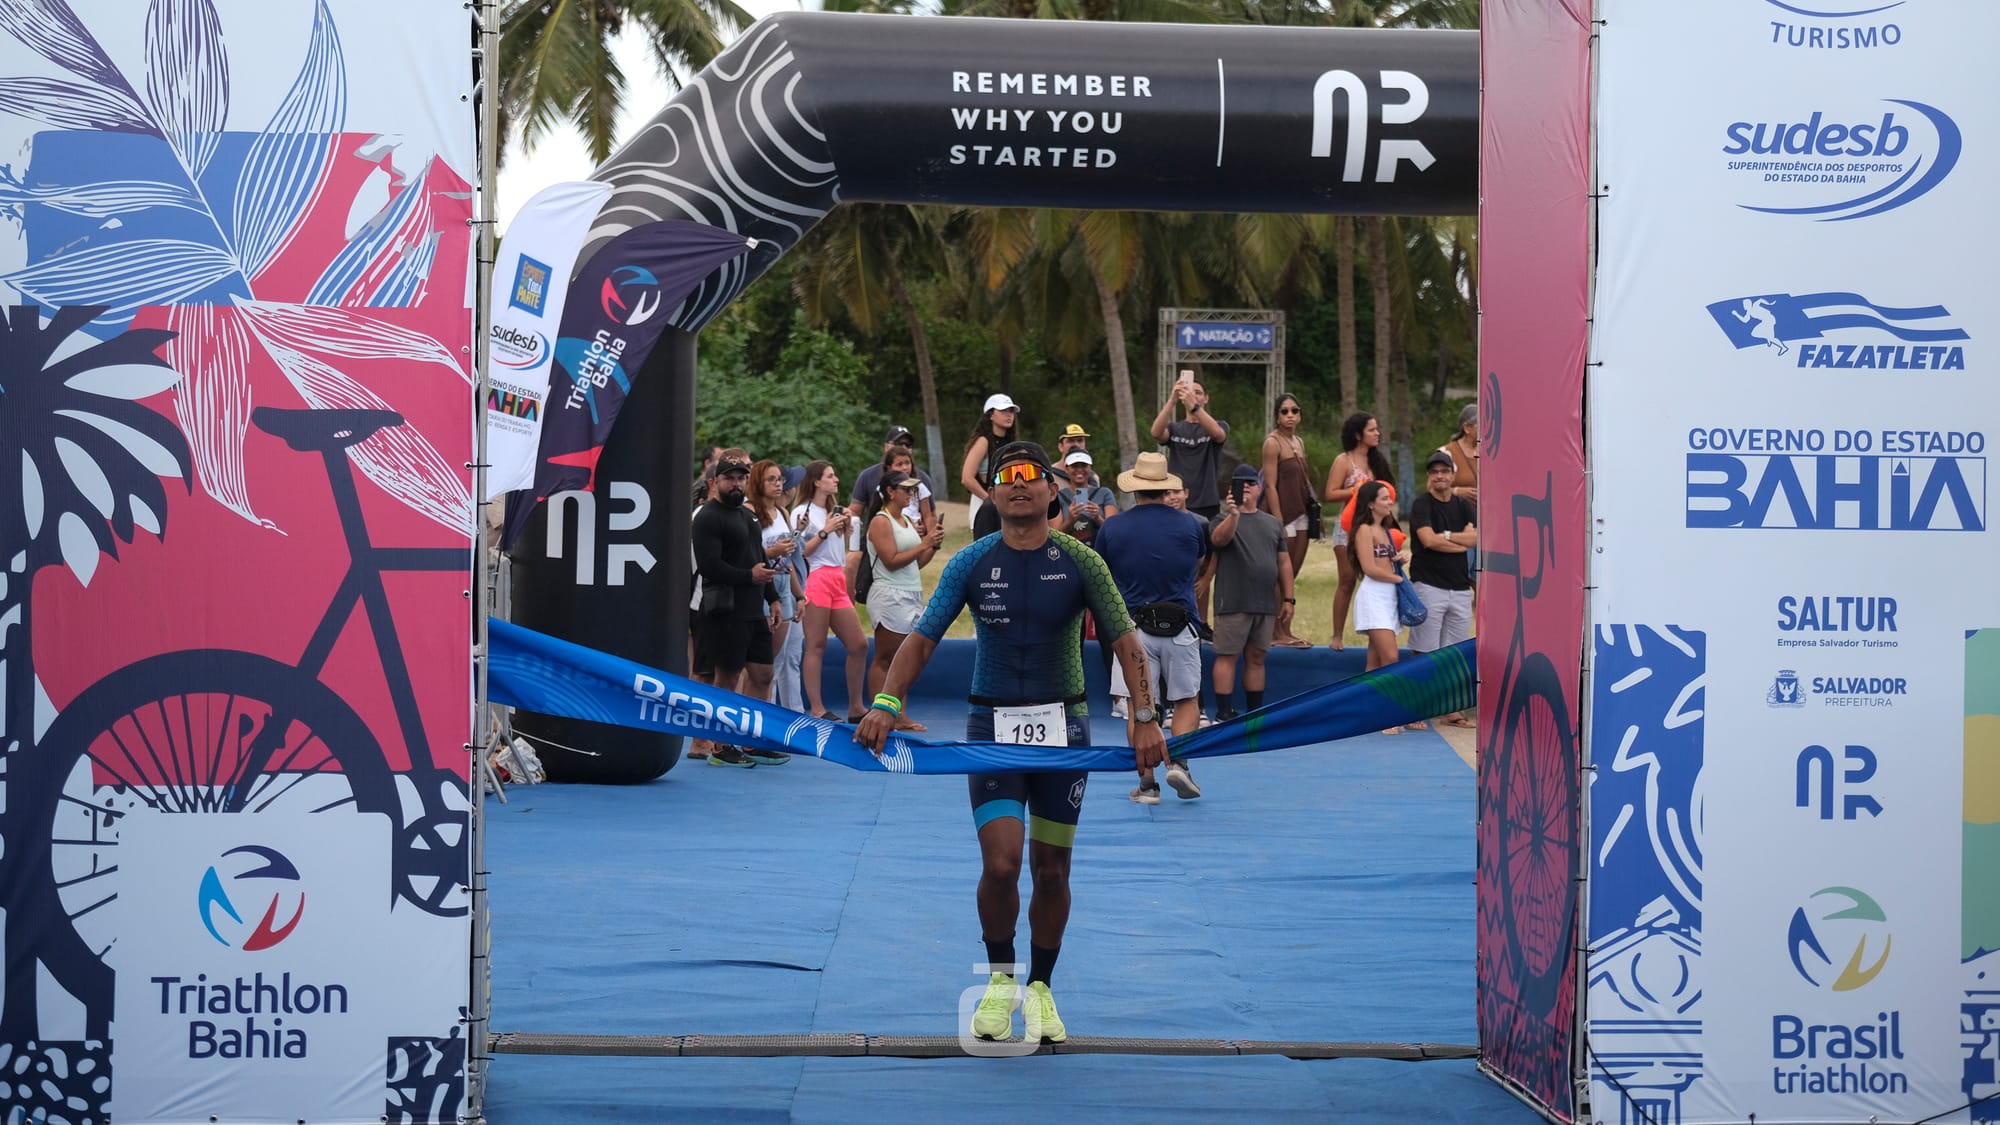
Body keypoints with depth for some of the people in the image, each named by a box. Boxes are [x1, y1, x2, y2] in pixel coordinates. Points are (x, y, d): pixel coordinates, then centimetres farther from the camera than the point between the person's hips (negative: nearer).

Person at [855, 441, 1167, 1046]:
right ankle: (1000, 980, 11)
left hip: (1061, 725, 1)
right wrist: (887, 704, -19)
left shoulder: (1079, 562, -3)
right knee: (1000, 864, -12)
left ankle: (1040, 990, 23)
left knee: (1051, 869, 6)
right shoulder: (972, 564, -3)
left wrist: (1145, 718, -14)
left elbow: (1124, 640, -2)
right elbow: (923, 638, -5)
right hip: (992, 724, -1)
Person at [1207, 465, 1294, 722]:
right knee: (1228, 656, -4)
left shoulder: (1272, 523, 16)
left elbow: (1284, 561, 16)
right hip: (1233, 603, -5)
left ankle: (1255, 713, 17)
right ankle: (1224, 714, -3)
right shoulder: (1223, 520, 2)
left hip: (1266, 604, 5)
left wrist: (1289, 598, 10)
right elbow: (1219, 539, -21)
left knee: (1256, 658, 10)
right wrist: (1233, 514, -37)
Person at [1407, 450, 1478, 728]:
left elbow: (1475, 538, -1)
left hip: (1460, 587, 5)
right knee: (1424, 652, -6)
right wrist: (1462, 542, -7)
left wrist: (1445, 536, -9)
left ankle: (1451, 709, 13)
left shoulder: (1464, 506, 13)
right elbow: (1428, 540, -15)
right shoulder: (1421, 505, -1)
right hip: (1429, 586, -5)